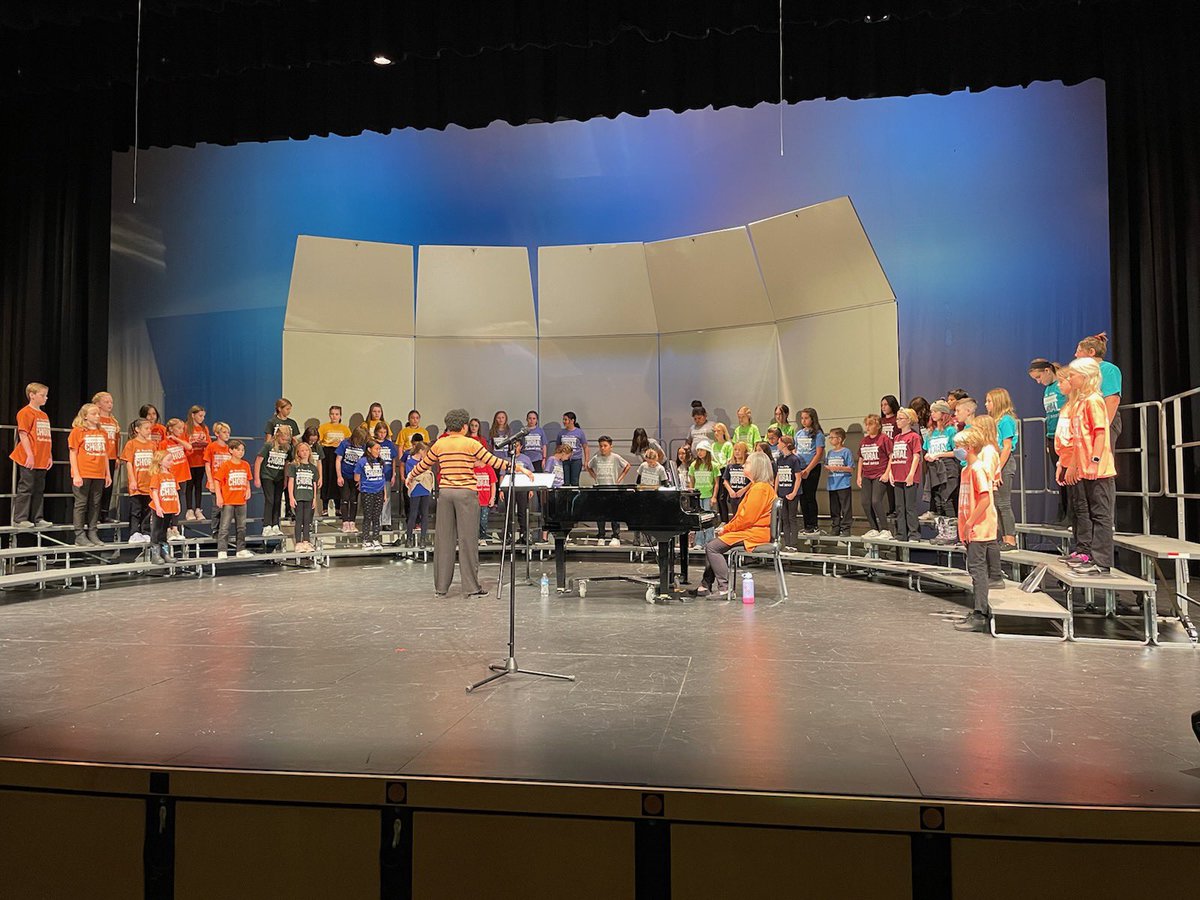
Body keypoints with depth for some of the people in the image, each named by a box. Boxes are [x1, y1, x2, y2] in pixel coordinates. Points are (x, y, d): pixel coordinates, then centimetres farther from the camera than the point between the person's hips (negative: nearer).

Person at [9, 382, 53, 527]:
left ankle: (37, 518, 16)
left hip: (41, 461, 8)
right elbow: (23, 434, -14)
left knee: (39, 489, 10)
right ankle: (20, 519, 1)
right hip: (29, 460, -8)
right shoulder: (25, 413, -8)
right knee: (25, 488, -4)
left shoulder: (44, 415, 17)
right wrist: (30, 455, -18)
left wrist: (49, 457, 15)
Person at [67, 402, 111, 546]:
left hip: (99, 475, 5)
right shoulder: (77, 431, -2)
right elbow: (73, 454, -5)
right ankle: (80, 536, 3)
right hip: (83, 475, -5)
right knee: (81, 504, 0)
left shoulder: (102, 433, 12)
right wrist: (76, 475, -11)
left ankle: (93, 534, 14)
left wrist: (108, 474, 12)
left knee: (95, 504, 8)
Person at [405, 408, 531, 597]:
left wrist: (411, 476, 37)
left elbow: (424, 465, 18)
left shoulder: (439, 444, 7)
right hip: (466, 493, -3)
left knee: (444, 538, 9)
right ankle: (472, 587, 4)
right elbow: (493, 461, -5)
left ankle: (441, 586, 14)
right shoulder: (471, 444, -4)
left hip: (444, 492, 4)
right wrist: (518, 467, 1)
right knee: (467, 539, 0)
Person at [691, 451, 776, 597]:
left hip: (753, 534, -11)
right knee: (710, 545, 8)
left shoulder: (759, 488, -17)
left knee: (712, 548, -17)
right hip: (750, 529, 11)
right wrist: (726, 527, 7)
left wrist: (726, 529, -10)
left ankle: (724, 588, -16)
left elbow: (747, 518, -21)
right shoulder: (756, 486, 19)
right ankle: (705, 585, 5)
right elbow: (742, 514, 18)